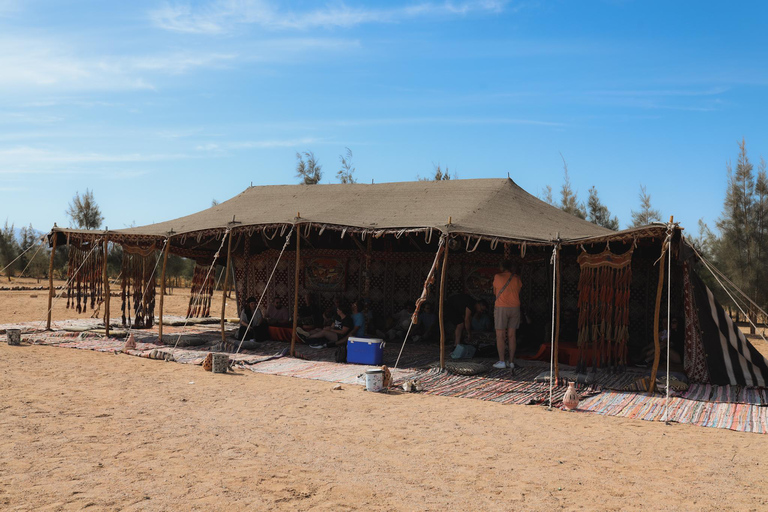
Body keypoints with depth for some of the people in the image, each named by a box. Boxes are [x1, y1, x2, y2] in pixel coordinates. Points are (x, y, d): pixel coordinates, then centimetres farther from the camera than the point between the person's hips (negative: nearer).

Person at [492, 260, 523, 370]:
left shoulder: (497, 277, 0)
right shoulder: (517, 278, 6)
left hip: (501, 307, -3)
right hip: (515, 307, 3)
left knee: (500, 335, -1)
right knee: (512, 335, 5)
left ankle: (501, 361, -5)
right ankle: (511, 361, 6)